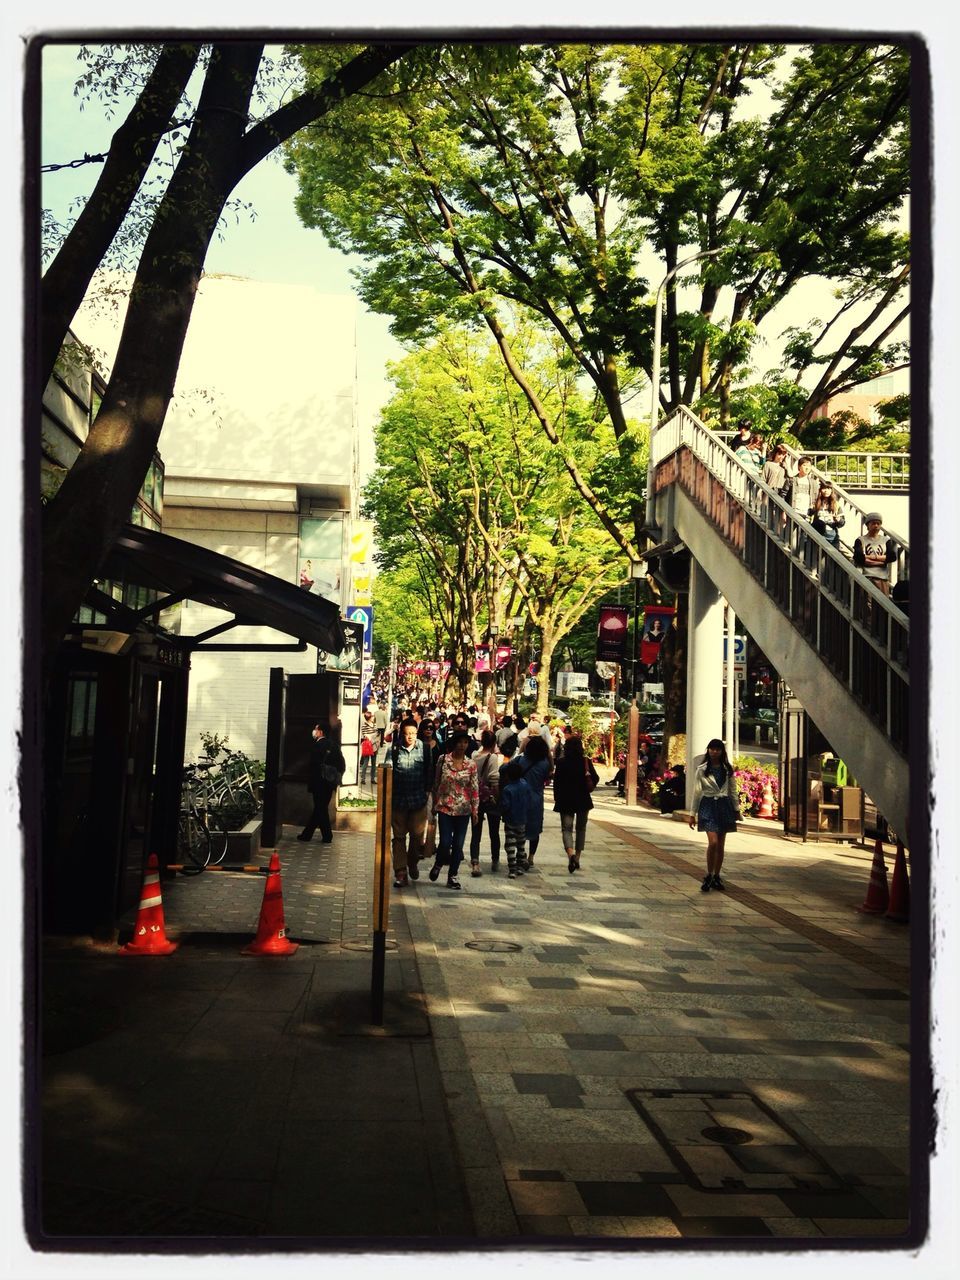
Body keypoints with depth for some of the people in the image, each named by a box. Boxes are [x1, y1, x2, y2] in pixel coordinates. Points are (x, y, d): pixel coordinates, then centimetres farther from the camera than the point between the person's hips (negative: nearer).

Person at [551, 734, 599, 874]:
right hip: (583, 800, 2)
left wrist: (556, 798, 5)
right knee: (581, 829, 18)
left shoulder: (562, 763, -8)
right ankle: (577, 858, 18)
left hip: (566, 801, -1)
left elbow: (556, 782, -6)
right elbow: (595, 779, -5)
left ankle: (571, 853, -25)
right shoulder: (586, 762, -7)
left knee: (567, 829, 1)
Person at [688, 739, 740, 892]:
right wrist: (693, 813, 2)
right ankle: (708, 876, -4)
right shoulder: (701, 770, 0)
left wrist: (736, 809, 9)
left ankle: (716, 877, 18)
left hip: (724, 806, 3)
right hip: (708, 806, -3)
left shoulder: (728, 769, 6)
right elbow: (696, 792, 2)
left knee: (721, 845, 7)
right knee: (713, 842, -17)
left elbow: (733, 790, 12)